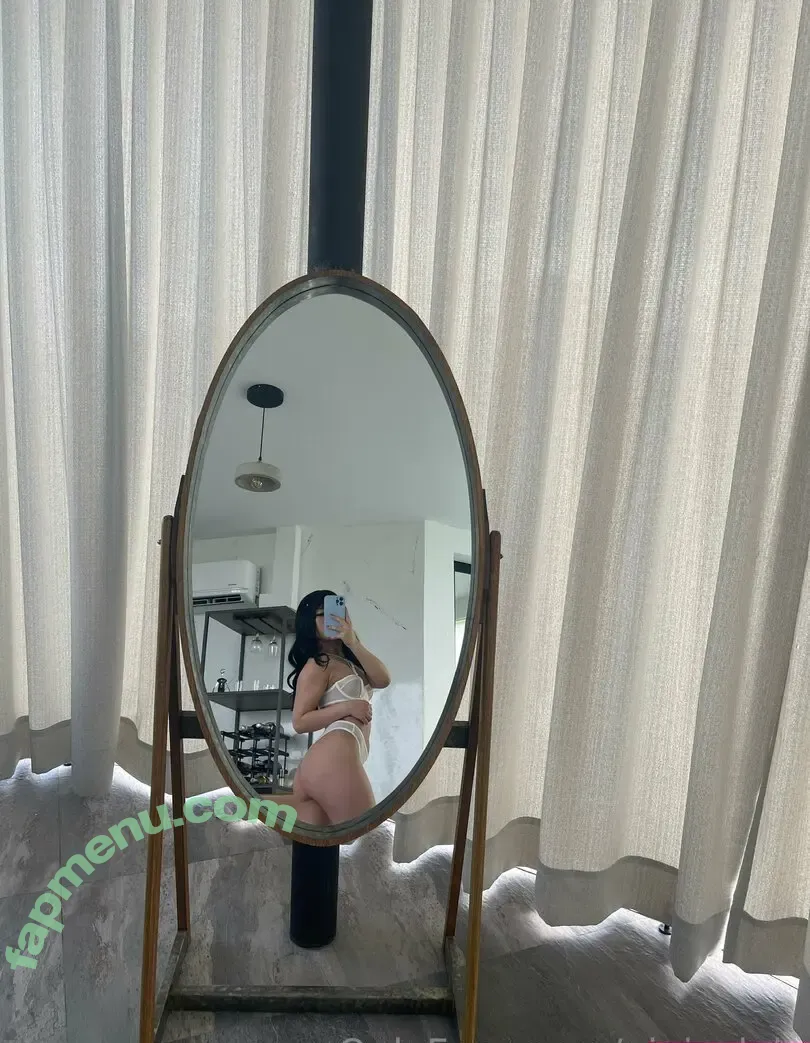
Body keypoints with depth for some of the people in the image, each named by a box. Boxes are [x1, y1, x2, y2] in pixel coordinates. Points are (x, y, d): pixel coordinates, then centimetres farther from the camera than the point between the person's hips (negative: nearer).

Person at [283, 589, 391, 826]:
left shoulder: (347, 660, 24)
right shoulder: (317, 665, -2)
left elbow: (383, 680, 5)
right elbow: (300, 722, -7)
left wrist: (353, 643, -5)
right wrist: (347, 707, -14)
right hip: (335, 759, -9)